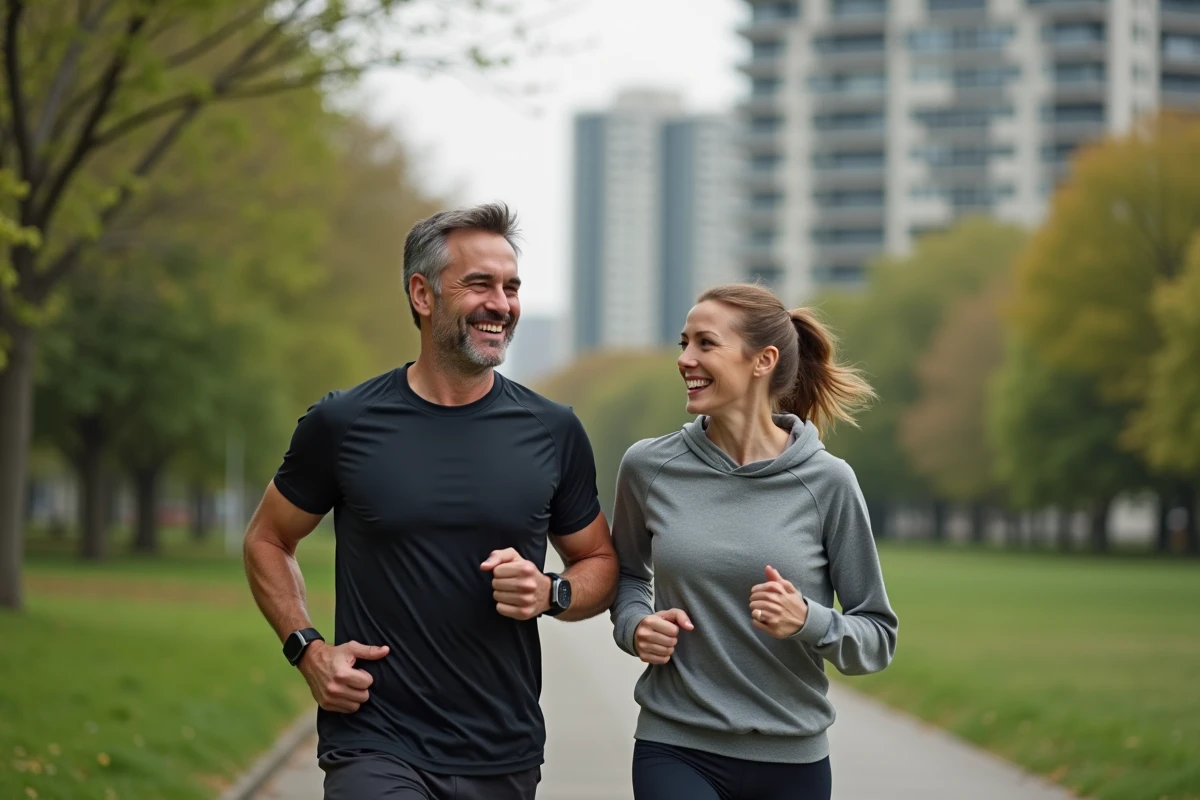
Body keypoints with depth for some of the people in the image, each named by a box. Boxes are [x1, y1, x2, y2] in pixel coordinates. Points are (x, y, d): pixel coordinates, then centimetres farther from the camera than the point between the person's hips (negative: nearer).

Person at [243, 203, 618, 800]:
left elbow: (601, 566, 13)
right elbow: (267, 541, 11)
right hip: (374, 748, -3)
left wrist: (551, 594, -9)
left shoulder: (552, 432, 3)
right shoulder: (342, 424, -2)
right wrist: (308, 650, -3)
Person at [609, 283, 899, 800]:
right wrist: (634, 624, -2)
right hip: (675, 751, 0)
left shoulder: (826, 482, -5)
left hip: (791, 758, 0)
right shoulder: (648, 467, -1)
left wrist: (808, 621, -18)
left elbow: (877, 638, 1)